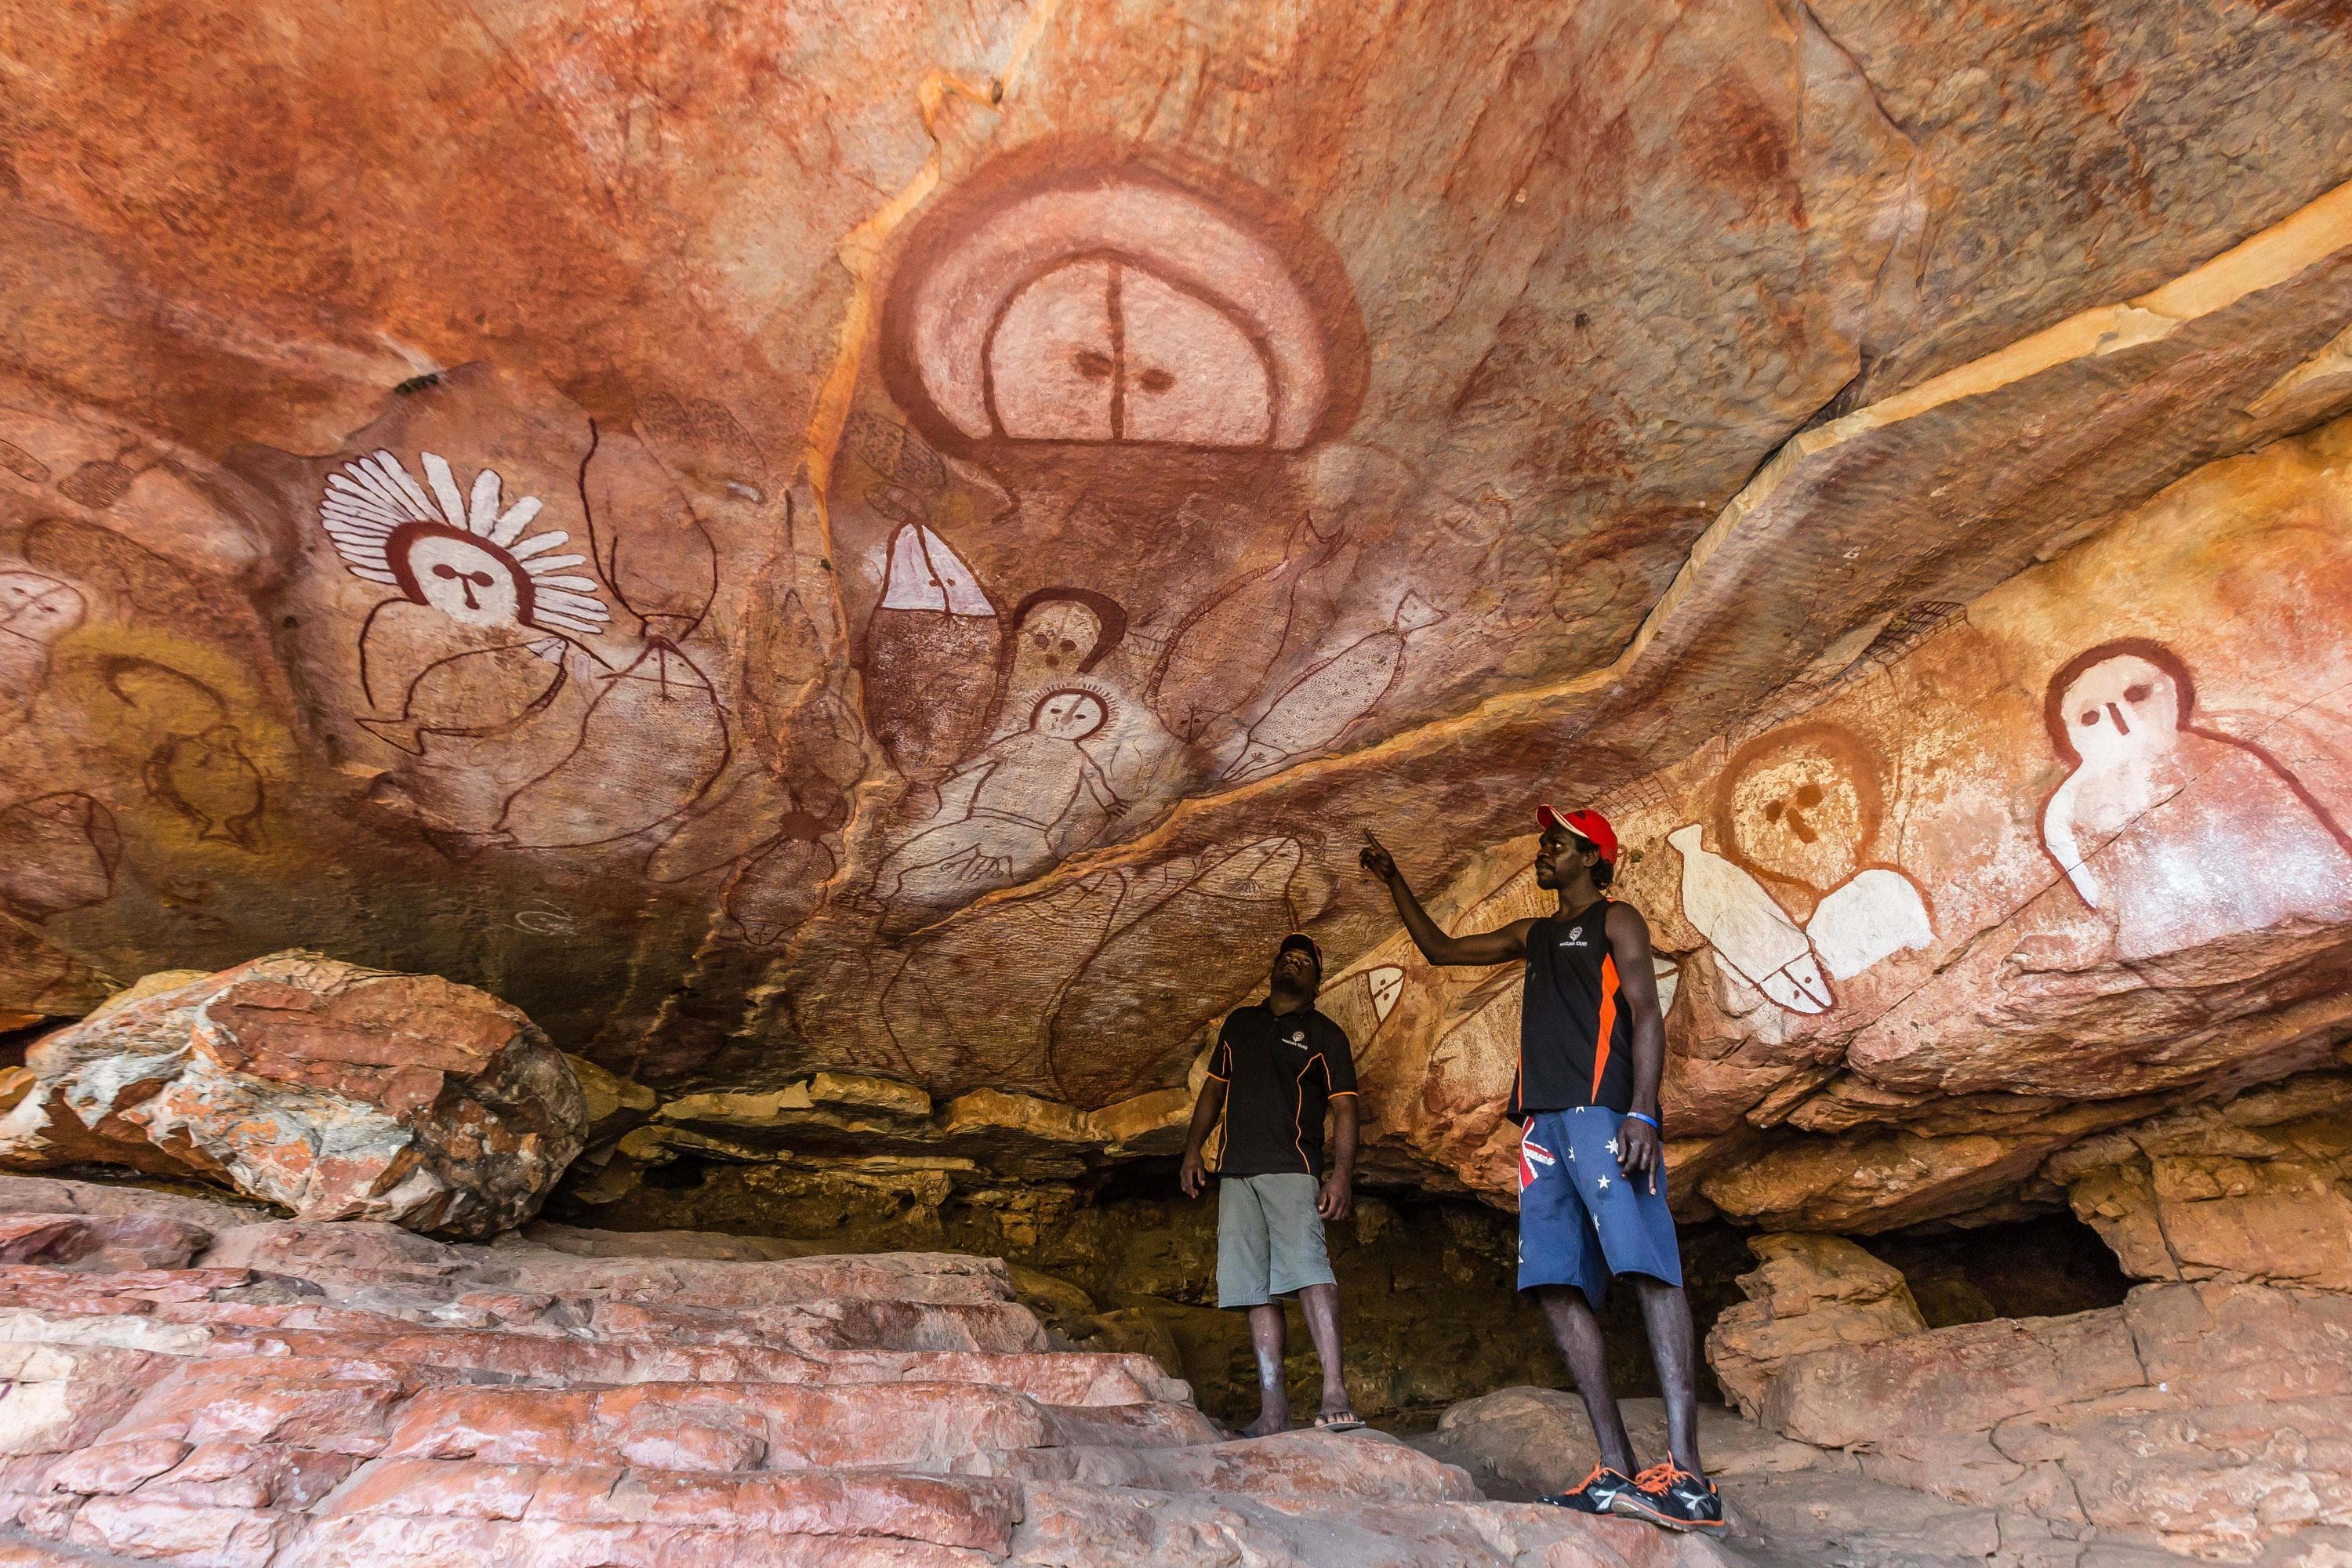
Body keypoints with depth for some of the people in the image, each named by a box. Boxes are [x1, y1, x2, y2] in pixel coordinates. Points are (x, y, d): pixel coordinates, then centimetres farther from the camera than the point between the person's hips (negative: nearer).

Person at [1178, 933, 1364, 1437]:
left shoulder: (1325, 1035, 7)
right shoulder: (1240, 1022, 19)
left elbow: (1344, 1109, -1)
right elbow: (1214, 1089, 23)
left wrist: (1342, 1174, -14)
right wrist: (1193, 1148, 12)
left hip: (1292, 1170, -4)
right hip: (1236, 1174, 5)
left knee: (1307, 1269, -22)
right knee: (1257, 1287, 3)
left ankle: (1335, 1396, -24)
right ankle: (1273, 1410, 6)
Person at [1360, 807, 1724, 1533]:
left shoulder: (1617, 921, 10)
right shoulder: (1533, 934, 28)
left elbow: (1646, 1016, -3)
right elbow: (1439, 949, 36)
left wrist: (1642, 1113, -16)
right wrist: (1395, 882, 31)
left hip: (1603, 1112, -6)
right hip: (1543, 1122, 7)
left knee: (1648, 1270, -16)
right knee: (1559, 1288, -3)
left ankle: (1686, 1475, -19)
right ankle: (1617, 1470, -3)